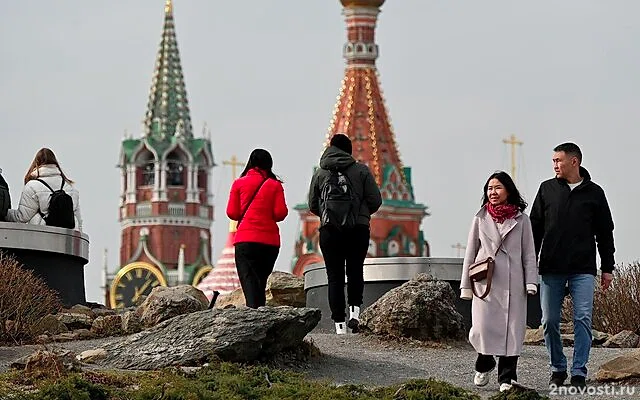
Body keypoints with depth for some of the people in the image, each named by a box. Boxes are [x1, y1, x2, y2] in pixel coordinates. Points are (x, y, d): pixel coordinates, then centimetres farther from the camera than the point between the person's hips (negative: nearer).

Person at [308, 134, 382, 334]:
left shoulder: (320, 173, 5)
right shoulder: (361, 171, 0)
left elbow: (312, 205, 9)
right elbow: (376, 201, -1)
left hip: (329, 230, 0)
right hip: (359, 229, 0)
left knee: (335, 277, 2)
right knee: (355, 272, 16)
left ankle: (339, 324, -4)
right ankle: (355, 310, -3)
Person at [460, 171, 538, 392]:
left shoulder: (521, 219, 7)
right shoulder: (481, 218, 10)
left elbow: (529, 253, 7)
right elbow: (470, 253, 12)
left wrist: (531, 283, -3)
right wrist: (466, 285, 8)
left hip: (512, 283, 0)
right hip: (485, 283, 1)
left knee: (511, 329, -2)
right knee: (482, 329, -5)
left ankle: (507, 378, 5)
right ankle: (484, 365, 22)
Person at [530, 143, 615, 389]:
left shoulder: (594, 193, 5)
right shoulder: (547, 189, 8)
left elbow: (605, 232, 10)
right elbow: (535, 228, 11)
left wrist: (607, 268, 6)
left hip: (583, 269, -1)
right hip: (551, 269, 2)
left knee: (583, 319, -7)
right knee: (550, 321, 2)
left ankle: (579, 373, -3)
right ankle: (557, 370, 15)